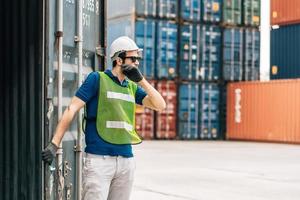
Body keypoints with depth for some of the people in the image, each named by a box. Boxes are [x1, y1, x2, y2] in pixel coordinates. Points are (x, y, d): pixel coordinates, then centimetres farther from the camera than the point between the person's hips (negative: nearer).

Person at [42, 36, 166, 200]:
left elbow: (160, 105, 7)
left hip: (126, 159, 6)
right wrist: (54, 144, -14)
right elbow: (72, 109, -6)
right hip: (99, 159, -6)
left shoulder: (133, 87, 15)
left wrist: (141, 80, -4)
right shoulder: (97, 79, -1)